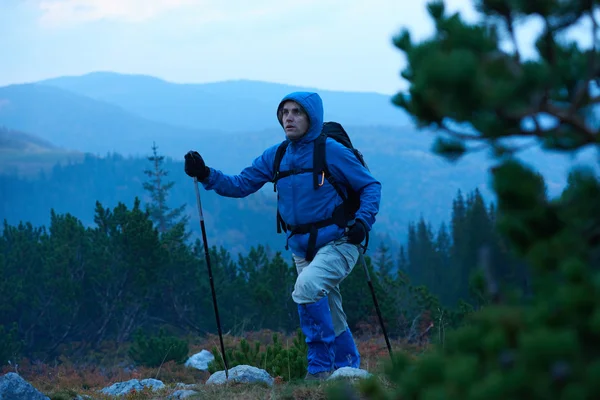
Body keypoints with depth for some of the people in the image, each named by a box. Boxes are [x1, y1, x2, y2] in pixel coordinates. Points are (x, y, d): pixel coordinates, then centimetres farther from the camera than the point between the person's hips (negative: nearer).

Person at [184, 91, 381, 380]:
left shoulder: (332, 152, -9)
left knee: (306, 287, -29)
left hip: (337, 244, -6)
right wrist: (206, 175, -11)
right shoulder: (275, 157, 6)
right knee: (328, 318, 13)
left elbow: (371, 186, -3)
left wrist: (363, 221, -18)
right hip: (302, 249, 6)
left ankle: (321, 364, -19)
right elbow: (240, 185, 5)